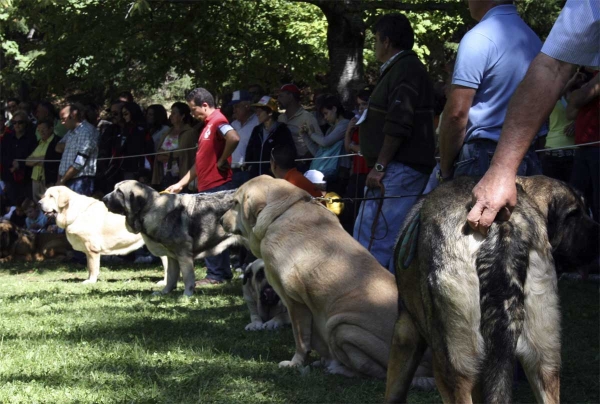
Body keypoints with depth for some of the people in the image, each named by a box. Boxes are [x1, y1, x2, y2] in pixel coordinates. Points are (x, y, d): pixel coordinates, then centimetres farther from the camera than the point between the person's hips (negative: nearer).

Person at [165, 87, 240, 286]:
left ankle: (215, 274, -4)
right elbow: (200, 161, 24)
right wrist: (180, 184, 22)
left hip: (217, 186, -10)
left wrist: (222, 161, -20)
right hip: (207, 187, 10)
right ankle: (222, 272, 16)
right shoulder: (208, 124, 19)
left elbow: (234, 138, -33)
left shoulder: (217, 121, -12)